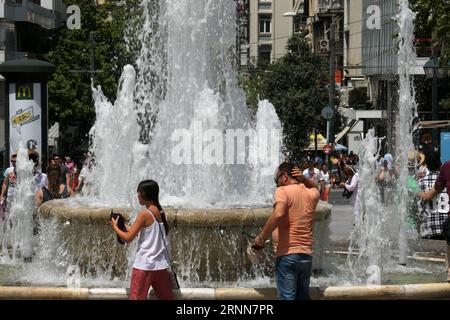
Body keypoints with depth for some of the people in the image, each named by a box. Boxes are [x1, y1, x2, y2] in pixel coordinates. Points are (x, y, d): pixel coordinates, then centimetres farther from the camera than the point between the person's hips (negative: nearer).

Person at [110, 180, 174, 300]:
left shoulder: (144, 214, -14)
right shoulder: (161, 212, 7)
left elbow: (128, 238, -10)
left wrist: (115, 227, 5)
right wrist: (130, 229, 17)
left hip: (145, 265, -7)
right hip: (161, 264, 7)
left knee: (136, 297, -1)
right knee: (166, 297, 15)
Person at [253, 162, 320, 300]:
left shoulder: (283, 191, -8)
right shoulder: (311, 194, 11)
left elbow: (278, 214, -26)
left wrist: (262, 237, -18)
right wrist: (303, 179, 17)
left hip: (287, 255, -6)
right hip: (306, 256, 6)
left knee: (287, 297, -5)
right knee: (303, 297, 16)